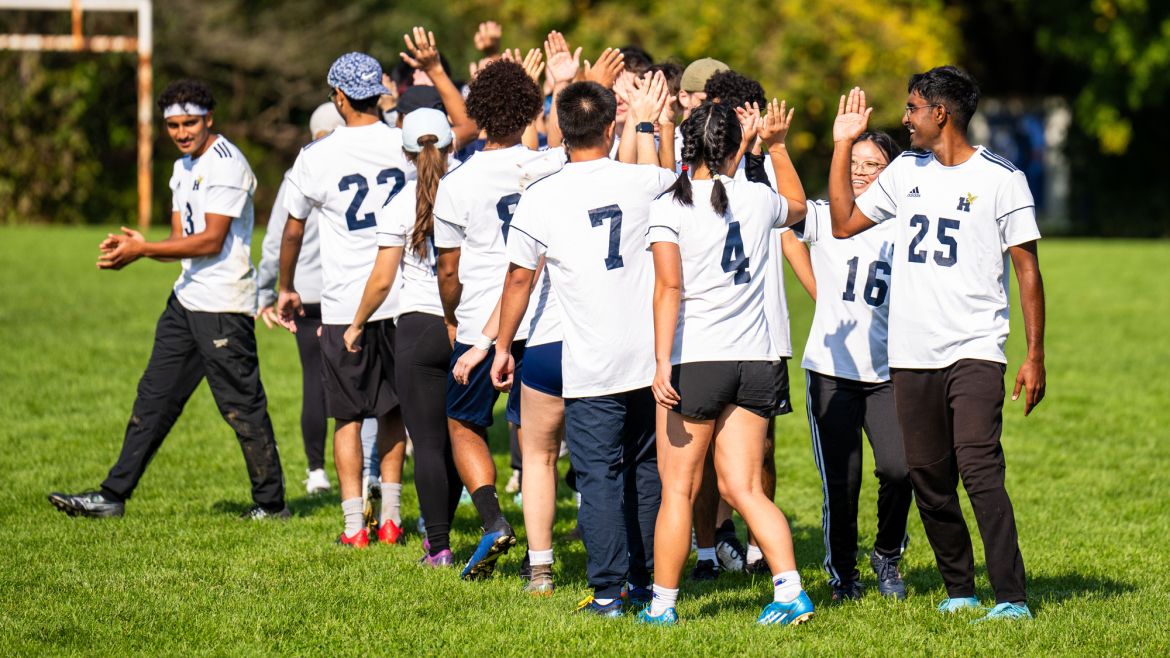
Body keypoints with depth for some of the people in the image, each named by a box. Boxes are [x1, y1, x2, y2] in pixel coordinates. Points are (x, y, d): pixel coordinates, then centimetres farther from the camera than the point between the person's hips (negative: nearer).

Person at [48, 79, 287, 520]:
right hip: (187, 300, 9)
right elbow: (182, 242, 14)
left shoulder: (226, 164, -14)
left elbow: (211, 241, -18)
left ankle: (271, 503, 9)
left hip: (223, 306, -9)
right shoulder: (183, 169, 16)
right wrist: (134, 248, -5)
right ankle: (114, 496, 11)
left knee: (242, 406, -2)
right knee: (154, 398, 9)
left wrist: (142, 250, -18)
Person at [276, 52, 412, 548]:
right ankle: (390, 518, 18)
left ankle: (354, 526, 3)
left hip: (343, 306, -3)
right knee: (392, 410, 16)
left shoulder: (317, 158, -6)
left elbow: (292, 231, 5)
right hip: (402, 298, 3)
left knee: (348, 417, 5)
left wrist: (286, 289, 20)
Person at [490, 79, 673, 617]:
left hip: (591, 368, -3)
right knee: (646, 469, 16)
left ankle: (608, 591, -2)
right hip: (652, 356, 3)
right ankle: (646, 578, 22)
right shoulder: (642, 182, -2)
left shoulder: (540, 199, -8)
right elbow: (666, 178, 25)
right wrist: (645, 124, 39)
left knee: (599, 476, 1)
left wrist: (502, 346, 14)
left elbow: (519, 279, 2)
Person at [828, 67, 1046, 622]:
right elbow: (844, 223, 20)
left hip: (975, 351, -6)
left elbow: (1027, 268, -2)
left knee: (979, 467, -18)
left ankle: (1012, 597, -20)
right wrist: (843, 145, 15)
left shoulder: (1000, 179, -3)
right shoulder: (906, 171, 14)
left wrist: (1035, 356, -7)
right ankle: (959, 589, 19)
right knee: (928, 478, 6)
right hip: (912, 355, 6)